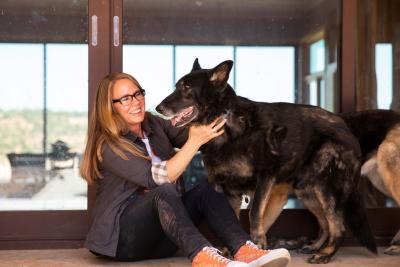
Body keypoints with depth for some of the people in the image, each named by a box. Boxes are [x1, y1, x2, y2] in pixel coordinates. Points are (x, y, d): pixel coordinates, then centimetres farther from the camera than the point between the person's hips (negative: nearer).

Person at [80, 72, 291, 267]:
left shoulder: (153, 124, 9)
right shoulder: (108, 147, -13)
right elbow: (159, 179, -22)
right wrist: (195, 141, -26)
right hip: (122, 235, -6)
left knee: (205, 190, -19)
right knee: (165, 192, -34)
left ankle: (243, 250, -38)